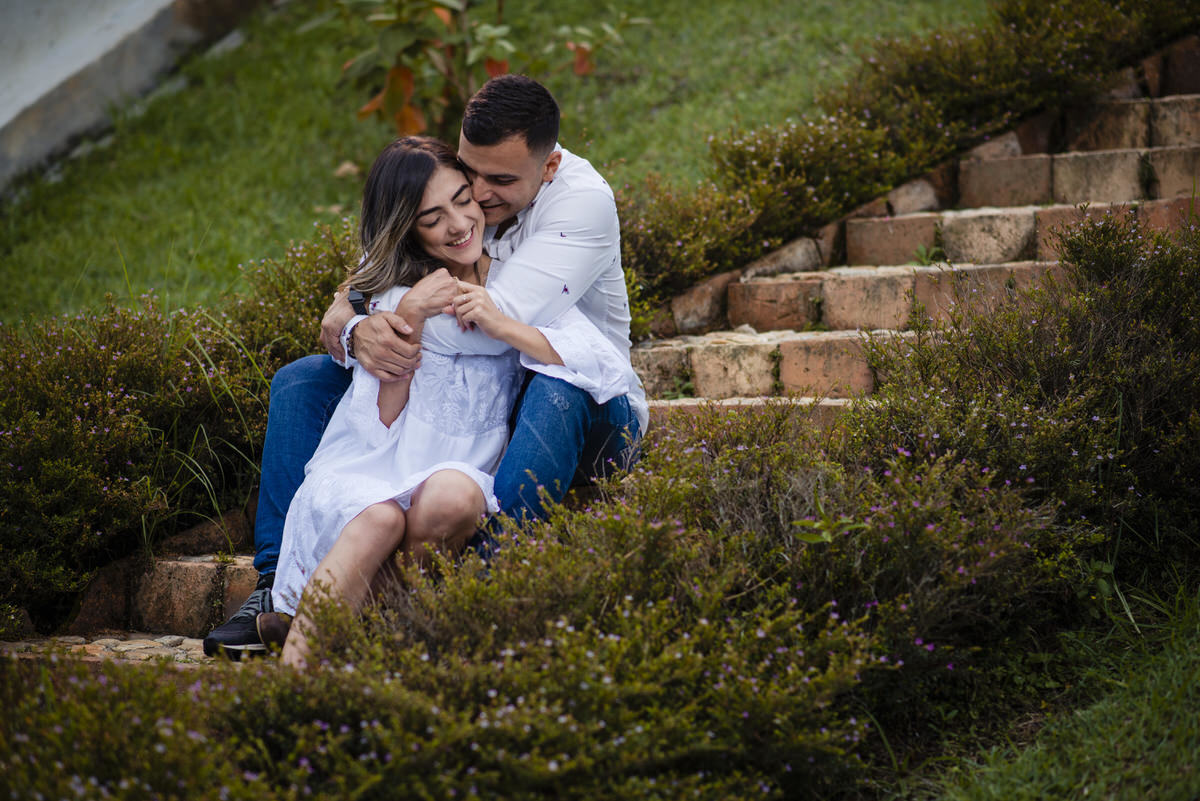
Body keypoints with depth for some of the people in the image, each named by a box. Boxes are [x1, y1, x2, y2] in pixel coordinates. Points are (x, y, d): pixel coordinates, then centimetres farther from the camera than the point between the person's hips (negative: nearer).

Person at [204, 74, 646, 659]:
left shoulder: (583, 200, -21)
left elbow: (502, 325, -34)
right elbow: (341, 311, -10)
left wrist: (392, 321, -27)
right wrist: (356, 332, -35)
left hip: (586, 411, -5)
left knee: (557, 394, -41)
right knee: (301, 382, -6)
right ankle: (279, 584, -13)